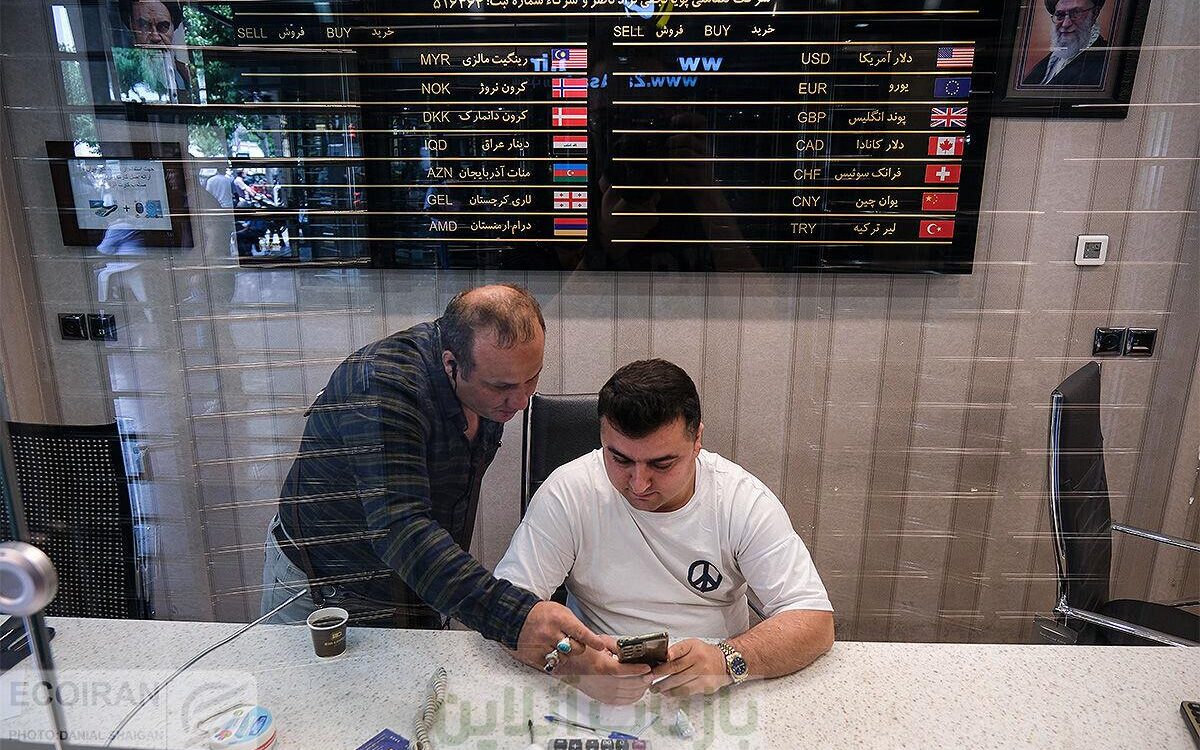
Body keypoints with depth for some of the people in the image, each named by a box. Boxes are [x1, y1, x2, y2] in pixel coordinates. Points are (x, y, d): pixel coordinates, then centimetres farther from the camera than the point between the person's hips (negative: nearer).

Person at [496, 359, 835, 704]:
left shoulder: (744, 500, -11)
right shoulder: (567, 492, -13)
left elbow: (815, 622, -12)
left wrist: (727, 660, -31)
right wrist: (571, 663, -34)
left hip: (716, 697, 1)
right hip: (597, 697, 0)